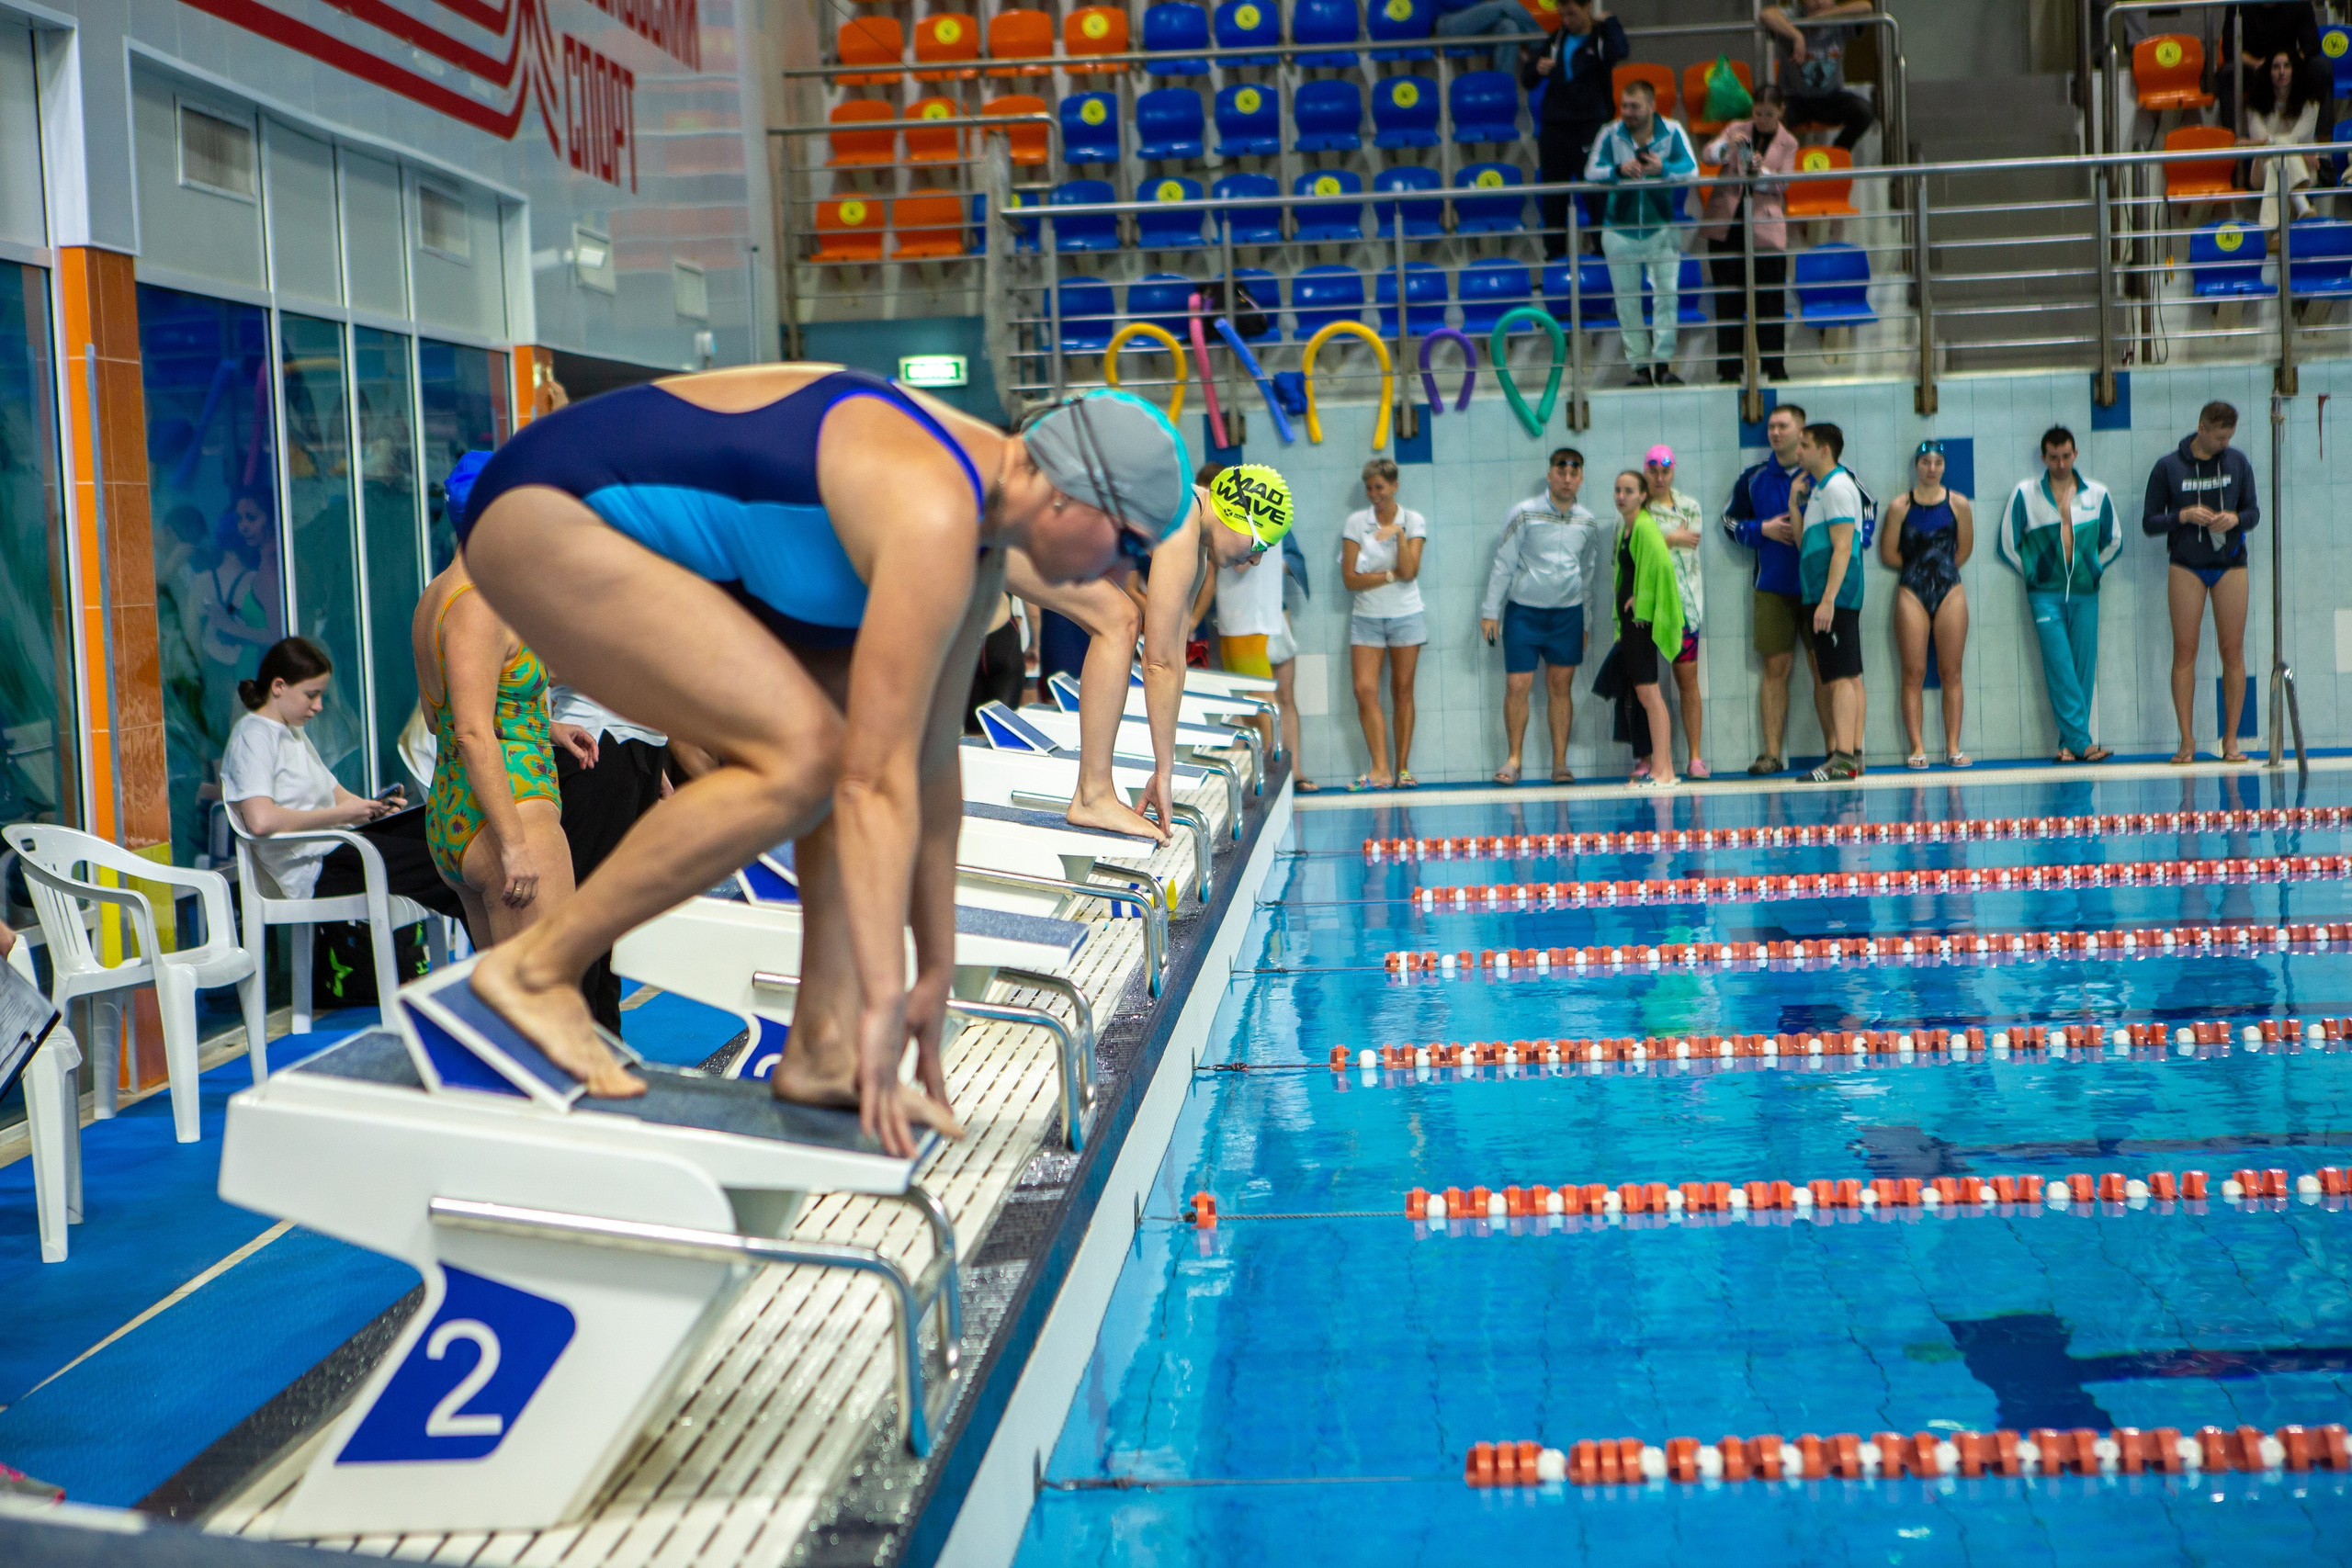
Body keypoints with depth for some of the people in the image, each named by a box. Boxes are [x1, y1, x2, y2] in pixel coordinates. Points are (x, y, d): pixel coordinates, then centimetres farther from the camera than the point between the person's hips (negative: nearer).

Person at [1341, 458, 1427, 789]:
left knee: (1402, 690, 1)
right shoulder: (1356, 522, 1)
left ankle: (1402, 768, 5)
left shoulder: (1414, 521, 1)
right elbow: (1350, 578, -6)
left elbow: (1409, 571, -12)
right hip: (1367, 617, 0)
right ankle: (1380, 768, -13)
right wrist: (1392, 575, -11)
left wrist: (1399, 534, -21)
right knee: (1365, 689, -12)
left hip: (1406, 616, 0)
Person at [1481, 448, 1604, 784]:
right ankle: (1514, 760, 6)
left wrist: (1587, 625, 16)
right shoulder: (1525, 514, -5)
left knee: (1561, 686, 4)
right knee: (1517, 686, -5)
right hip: (1523, 611, -3)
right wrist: (1490, 611, -4)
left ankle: (1560, 762, 10)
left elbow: (1589, 575, 16)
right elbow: (1503, 564, -2)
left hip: (1568, 613, 3)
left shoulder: (1588, 523, 6)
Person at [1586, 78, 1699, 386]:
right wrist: (1619, 170, -37)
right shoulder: (1610, 134, -7)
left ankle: (1663, 363, -1)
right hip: (1620, 230, 0)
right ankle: (1640, 366, 10)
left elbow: (1691, 168, -17)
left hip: (1661, 228, 0)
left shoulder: (1672, 132, -7)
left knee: (1667, 292, -7)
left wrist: (1662, 169, -37)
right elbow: (1592, 171, -17)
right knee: (1627, 300, 3)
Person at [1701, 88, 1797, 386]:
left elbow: (1783, 183, -2)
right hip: (1726, 224, 1)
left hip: (1765, 227, -1)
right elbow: (1707, 155, -1)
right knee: (1728, 299, 1)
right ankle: (1729, 369, 5)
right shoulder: (1737, 130, 10)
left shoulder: (1787, 144, 8)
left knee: (1769, 299, 0)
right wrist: (1727, 144, -21)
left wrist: (1762, 171, -21)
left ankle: (1774, 367, 8)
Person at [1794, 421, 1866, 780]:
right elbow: (1806, 546, 19)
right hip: (1825, 598, 10)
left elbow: (1843, 548, -18)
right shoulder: (1819, 488, 20)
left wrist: (1828, 599, -24)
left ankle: (1843, 759, -16)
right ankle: (1854, 755, 12)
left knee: (1841, 678, -13)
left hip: (1835, 597, -10)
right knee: (1849, 678, 9)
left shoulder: (1837, 487, -11)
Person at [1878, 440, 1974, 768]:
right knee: (1913, 673, -4)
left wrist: (1943, 569, 11)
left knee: (1951, 673, 1)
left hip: (1950, 591, 1)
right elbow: (1888, 552, 3)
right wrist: (1919, 568, 8)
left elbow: (1965, 548, 12)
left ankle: (1953, 747, 3)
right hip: (1911, 593, -1)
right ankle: (1917, 748, -3)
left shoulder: (1958, 504, 4)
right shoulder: (1900, 506, 0)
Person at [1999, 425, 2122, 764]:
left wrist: (2094, 569, 11)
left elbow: (2113, 540, 19)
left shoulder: (2097, 494, 7)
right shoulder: (2025, 494, 1)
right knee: (2059, 668, -11)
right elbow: (2008, 543, 6)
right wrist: (2033, 574, 4)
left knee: (2084, 668, 0)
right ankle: (2081, 740, -13)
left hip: (2085, 593, 2)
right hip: (2046, 594, -2)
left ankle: (2069, 743, 5)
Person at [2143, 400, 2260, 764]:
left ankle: (2230, 740, 4)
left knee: (2233, 651, -2)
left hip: (2230, 563, 2)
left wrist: (2235, 519, -10)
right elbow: (2149, 522, 2)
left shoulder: (2237, 462, 7)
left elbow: (2253, 511, 12)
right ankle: (2187, 741, -2)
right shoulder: (2167, 467, 1)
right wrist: (2183, 516, -15)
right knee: (2184, 651, -6)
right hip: (2186, 566, -2)